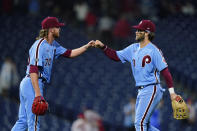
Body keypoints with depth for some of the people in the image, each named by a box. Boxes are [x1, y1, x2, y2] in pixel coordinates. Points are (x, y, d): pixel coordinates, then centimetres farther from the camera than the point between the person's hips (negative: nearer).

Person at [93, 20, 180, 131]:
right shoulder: (133, 48, 13)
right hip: (141, 91, 9)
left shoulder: (154, 50, -11)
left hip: (151, 90, -9)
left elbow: (165, 71, -14)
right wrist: (103, 47, 3)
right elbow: (116, 56, 18)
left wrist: (172, 92, -18)